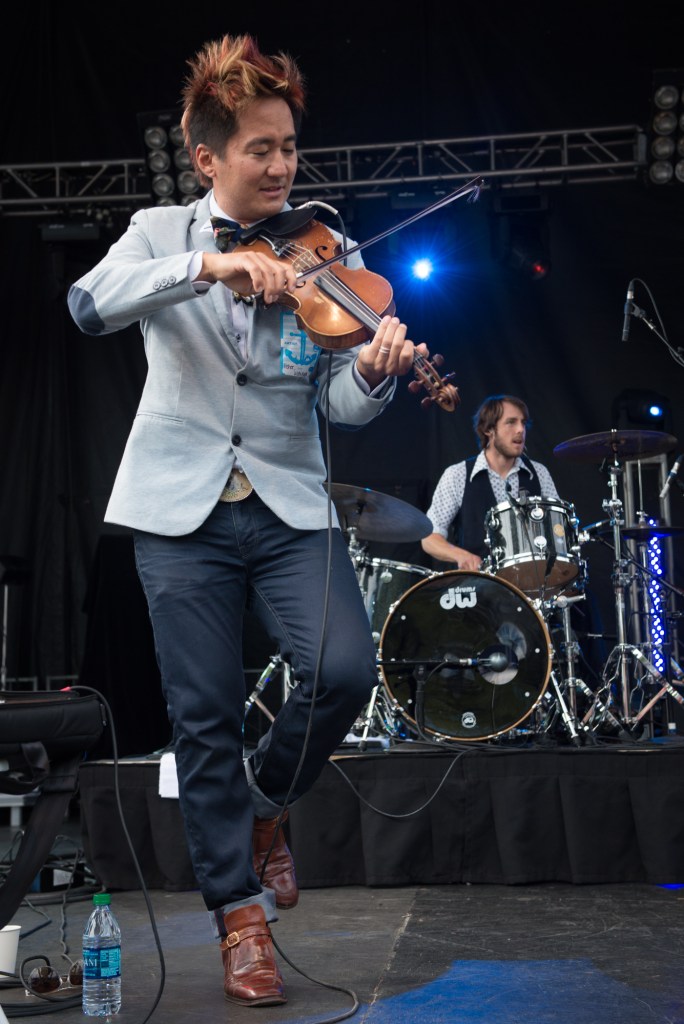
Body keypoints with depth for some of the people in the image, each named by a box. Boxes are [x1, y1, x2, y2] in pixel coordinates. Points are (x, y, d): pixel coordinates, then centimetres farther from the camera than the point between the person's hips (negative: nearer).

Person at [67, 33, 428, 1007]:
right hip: (183, 509, -1)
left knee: (344, 670, -17)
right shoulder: (160, 233, 4)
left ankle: (265, 801, 16)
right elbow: (89, 303, -17)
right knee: (206, 718, 0)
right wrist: (207, 265, -29)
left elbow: (343, 402, -2)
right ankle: (241, 914, 18)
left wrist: (373, 371, -26)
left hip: (289, 505, 1)